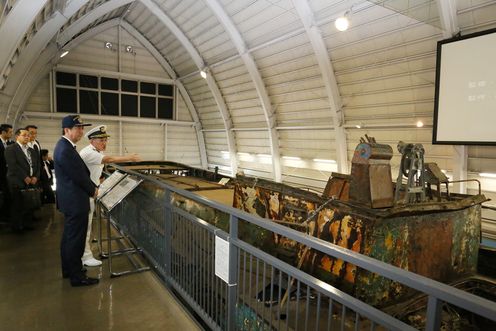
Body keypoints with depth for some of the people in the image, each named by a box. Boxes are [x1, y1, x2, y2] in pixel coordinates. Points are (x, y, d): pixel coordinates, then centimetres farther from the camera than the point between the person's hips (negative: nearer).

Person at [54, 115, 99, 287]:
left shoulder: (65, 146, 11)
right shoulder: (65, 150, -22)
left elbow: (81, 171, 13)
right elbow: (79, 176, -20)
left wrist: (93, 187, 8)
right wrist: (93, 190, -6)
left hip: (70, 200, 11)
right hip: (75, 201, -11)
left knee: (69, 237, 20)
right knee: (76, 239, -1)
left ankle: (69, 270, 34)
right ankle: (77, 277, 11)